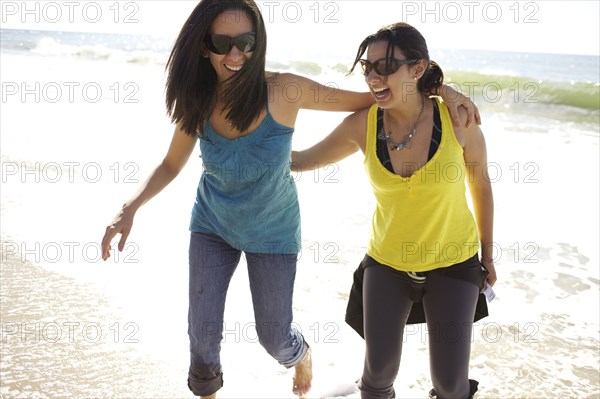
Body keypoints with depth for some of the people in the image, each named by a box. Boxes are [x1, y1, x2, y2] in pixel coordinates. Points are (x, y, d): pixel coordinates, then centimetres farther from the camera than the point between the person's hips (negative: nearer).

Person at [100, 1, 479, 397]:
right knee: (203, 333, 0)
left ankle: (301, 353, 49)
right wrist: (130, 209, -16)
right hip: (212, 225, 2)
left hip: (272, 231, -2)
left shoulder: (284, 91, -27)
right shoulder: (197, 102, -17)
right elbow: (171, 165, -2)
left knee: (274, 338, 9)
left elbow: (367, 99, -17)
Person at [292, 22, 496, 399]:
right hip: (388, 262, 1)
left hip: (453, 262, -1)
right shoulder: (362, 125, -16)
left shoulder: (457, 119, -20)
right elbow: (302, 160, 0)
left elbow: (480, 183, -3)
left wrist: (487, 253, 6)